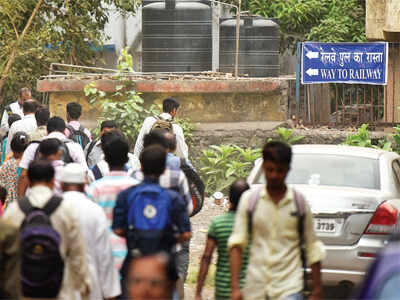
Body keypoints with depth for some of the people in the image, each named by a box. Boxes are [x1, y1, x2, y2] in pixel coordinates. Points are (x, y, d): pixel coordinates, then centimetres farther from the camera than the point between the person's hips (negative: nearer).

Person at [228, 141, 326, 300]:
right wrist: (235, 287, -11)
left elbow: (312, 249, 7)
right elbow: (236, 243, -2)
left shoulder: (299, 203, 3)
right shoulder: (249, 199, 3)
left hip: (289, 287, -2)